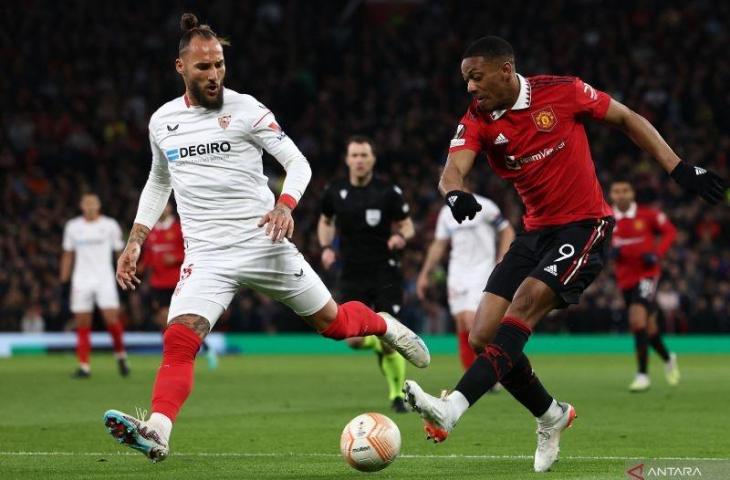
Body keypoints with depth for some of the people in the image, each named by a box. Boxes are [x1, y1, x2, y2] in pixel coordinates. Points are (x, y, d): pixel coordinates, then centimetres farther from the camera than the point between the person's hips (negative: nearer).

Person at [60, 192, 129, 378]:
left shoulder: (110, 225, 2)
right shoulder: (72, 226, 8)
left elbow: (120, 251, 8)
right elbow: (68, 255, 15)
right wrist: (63, 280, 11)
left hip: (105, 279, -2)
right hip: (81, 281, 2)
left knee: (112, 319, -14)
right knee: (82, 325, -1)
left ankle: (120, 356, 9)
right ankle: (84, 367, 4)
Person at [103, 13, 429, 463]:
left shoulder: (245, 109, -5)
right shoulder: (162, 121, 7)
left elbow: (298, 162, -3)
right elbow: (158, 184, 23)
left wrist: (285, 205, -23)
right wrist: (135, 242, 15)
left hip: (263, 242, -2)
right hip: (206, 255, 2)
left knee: (333, 322, 9)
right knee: (179, 340, -21)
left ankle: (383, 325, 41)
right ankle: (157, 431, -31)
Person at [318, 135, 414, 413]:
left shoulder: (388, 192, -6)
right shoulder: (334, 192, 1)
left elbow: (407, 225, 4)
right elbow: (325, 222, 20)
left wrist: (401, 237, -19)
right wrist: (326, 248, 2)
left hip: (385, 273, -2)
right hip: (352, 275, 2)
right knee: (354, 340, -10)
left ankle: (397, 394, 13)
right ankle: (378, 344, 27)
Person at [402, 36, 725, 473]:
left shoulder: (562, 92, -9)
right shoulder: (477, 120, -1)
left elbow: (627, 120, 2)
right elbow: (454, 168, -18)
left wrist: (680, 169, -5)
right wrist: (455, 193, -43)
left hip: (585, 226, -6)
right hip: (537, 232, 6)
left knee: (524, 305, -26)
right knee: (482, 337, -4)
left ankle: (453, 408, -38)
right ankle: (551, 416, 18)